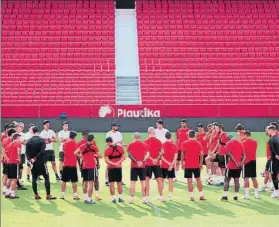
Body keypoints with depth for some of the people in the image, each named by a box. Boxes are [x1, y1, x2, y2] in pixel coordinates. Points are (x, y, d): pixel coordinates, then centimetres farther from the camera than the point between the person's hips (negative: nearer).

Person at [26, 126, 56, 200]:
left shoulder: (29, 141, 3)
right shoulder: (42, 140, -7)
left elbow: (27, 152, -4)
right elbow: (42, 151, -17)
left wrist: (30, 159, -9)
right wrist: (36, 158, -14)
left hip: (33, 163, 4)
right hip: (41, 162, -4)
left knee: (34, 178, 12)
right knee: (46, 178, 1)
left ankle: (36, 195, 12)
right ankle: (48, 195, -4)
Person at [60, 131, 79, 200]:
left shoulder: (64, 143, 6)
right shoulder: (75, 143, -5)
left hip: (65, 165, 3)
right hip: (73, 165, -3)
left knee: (64, 180, 9)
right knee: (74, 181, 1)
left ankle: (62, 195, 9)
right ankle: (75, 195, 0)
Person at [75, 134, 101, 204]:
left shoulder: (82, 146, 4)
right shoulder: (94, 147, -4)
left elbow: (75, 153, 2)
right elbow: (99, 156, 3)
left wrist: (81, 156, 13)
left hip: (84, 166, 5)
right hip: (92, 166, -4)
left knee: (85, 182, 15)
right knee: (91, 183, -4)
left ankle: (85, 198, 21)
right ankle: (89, 199, -8)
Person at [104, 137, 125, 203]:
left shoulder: (107, 150, -8)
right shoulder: (120, 148, 4)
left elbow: (106, 160, -15)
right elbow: (123, 157, 1)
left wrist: (114, 164, -18)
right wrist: (118, 163, -9)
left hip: (111, 168, -3)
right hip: (119, 168, 3)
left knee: (111, 184, 3)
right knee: (119, 183, 15)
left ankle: (113, 198, 2)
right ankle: (120, 197, 19)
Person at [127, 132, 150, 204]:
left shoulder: (131, 145, 1)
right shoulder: (144, 145, 4)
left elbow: (129, 155, -11)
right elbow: (147, 155, -7)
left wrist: (136, 161, -13)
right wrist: (142, 161, -13)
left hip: (134, 166, -1)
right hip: (142, 166, 1)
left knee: (133, 182, 2)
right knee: (143, 182, 7)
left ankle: (131, 198, 0)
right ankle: (144, 198, 6)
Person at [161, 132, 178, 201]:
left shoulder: (163, 145, -4)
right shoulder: (174, 145, -1)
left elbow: (161, 156, -10)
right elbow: (176, 156, -8)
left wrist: (168, 163, -10)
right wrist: (172, 164, -12)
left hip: (163, 165, -1)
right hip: (171, 166, 1)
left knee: (161, 180, 10)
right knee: (170, 181, 4)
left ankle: (161, 195, 10)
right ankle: (170, 195, 0)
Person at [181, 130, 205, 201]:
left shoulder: (184, 143, -3)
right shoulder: (198, 143, 2)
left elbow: (182, 154, -5)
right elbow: (201, 154, 0)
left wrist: (182, 163, 3)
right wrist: (201, 163, 7)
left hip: (187, 165, -2)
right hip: (196, 165, 2)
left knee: (190, 181, 0)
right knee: (198, 180, 11)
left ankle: (191, 196, -2)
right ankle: (201, 195, 12)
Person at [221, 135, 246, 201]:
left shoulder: (229, 143, -5)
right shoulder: (240, 143, 11)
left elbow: (229, 154, -17)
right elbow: (244, 155, 5)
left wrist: (236, 163, -19)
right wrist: (242, 163, -5)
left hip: (231, 166, -4)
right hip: (239, 166, 4)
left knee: (227, 180, 4)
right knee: (236, 180, 10)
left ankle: (225, 196, 0)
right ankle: (236, 196, 10)